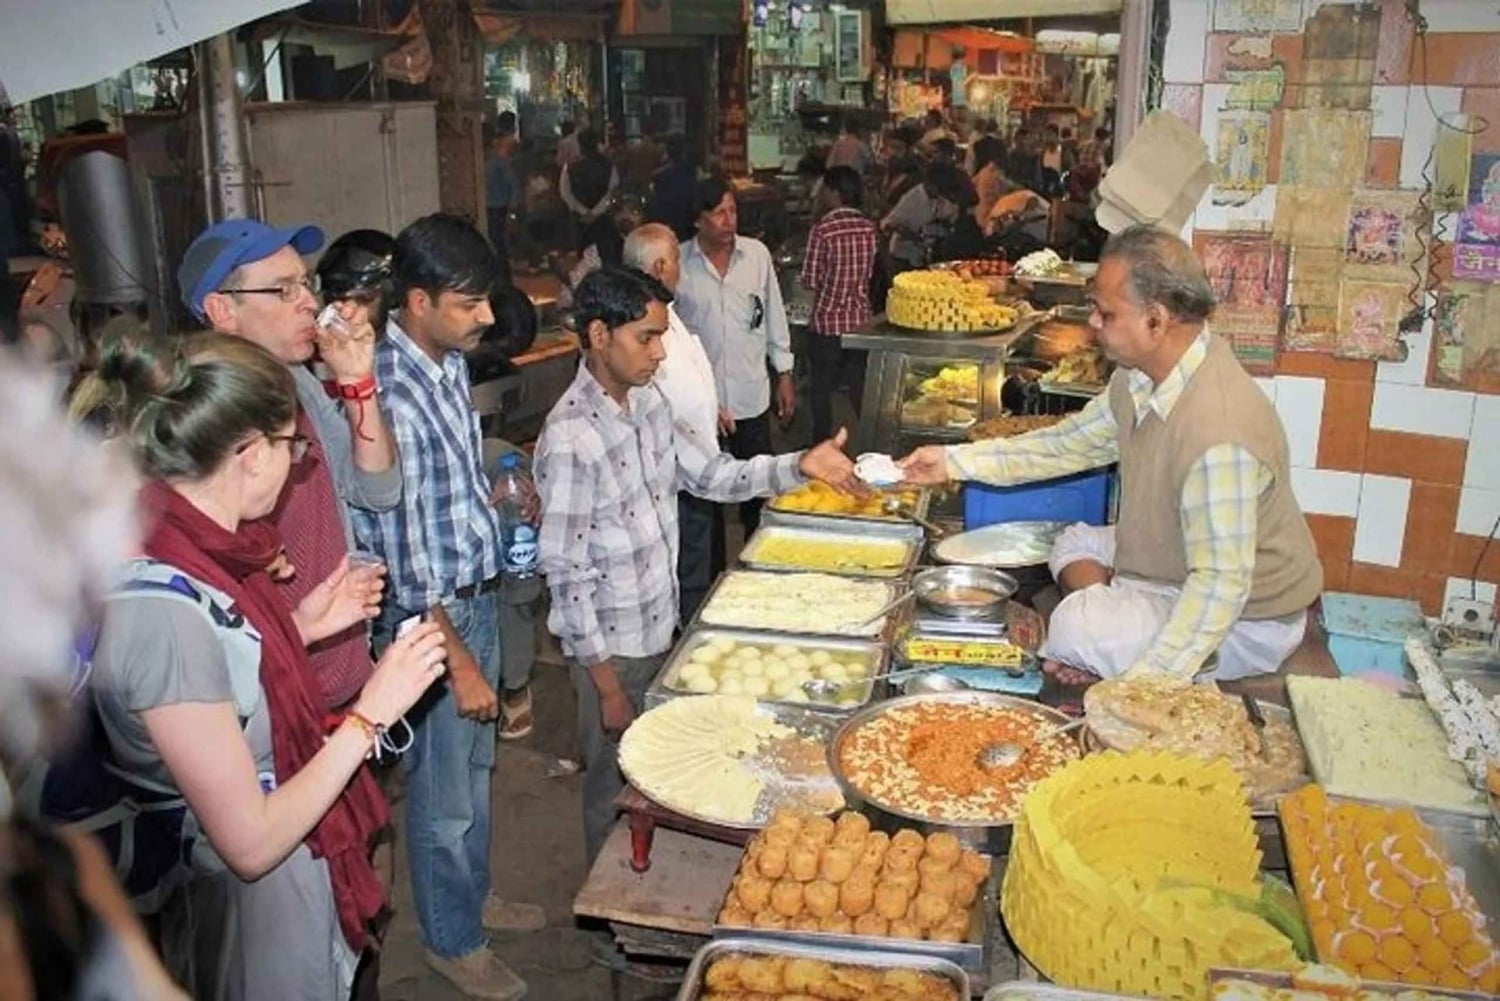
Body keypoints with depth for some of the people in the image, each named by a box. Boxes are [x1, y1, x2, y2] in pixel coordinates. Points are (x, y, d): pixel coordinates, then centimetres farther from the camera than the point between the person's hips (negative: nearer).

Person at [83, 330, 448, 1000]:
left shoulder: (178, 551, -5)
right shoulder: (165, 613, -32)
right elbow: (250, 844, -27)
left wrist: (298, 628, 2)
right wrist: (370, 715, -22)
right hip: (257, 903, -8)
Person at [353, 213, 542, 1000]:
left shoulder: (450, 361, 0)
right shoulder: (389, 395, -27)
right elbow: (403, 558, -24)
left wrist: (502, 489, 4)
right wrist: (458, 662, -20)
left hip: (477, 596, 9)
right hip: (430, 616, -8)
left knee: (476, 765, 25)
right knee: (443, 794, 11)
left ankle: (474, 894, 47)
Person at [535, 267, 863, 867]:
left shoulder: (647, 402, -2)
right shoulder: (572, 441, -27)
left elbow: (716, 475, 5)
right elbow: (566, 574, -23)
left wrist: (800, 465, -12)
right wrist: (607, 685, -18)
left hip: (659, 627, 8)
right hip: (611, 647, -7)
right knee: (616, 788, 14)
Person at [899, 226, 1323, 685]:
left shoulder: (1219, 435, -36)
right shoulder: (1141, 377, -7)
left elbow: (1220, 586, -34)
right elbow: (1071, 443, 9)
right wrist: (954, 461, 7)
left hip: (1247, 618, -9)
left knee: (1078, 630, -23)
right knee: (1076, 543, 18)